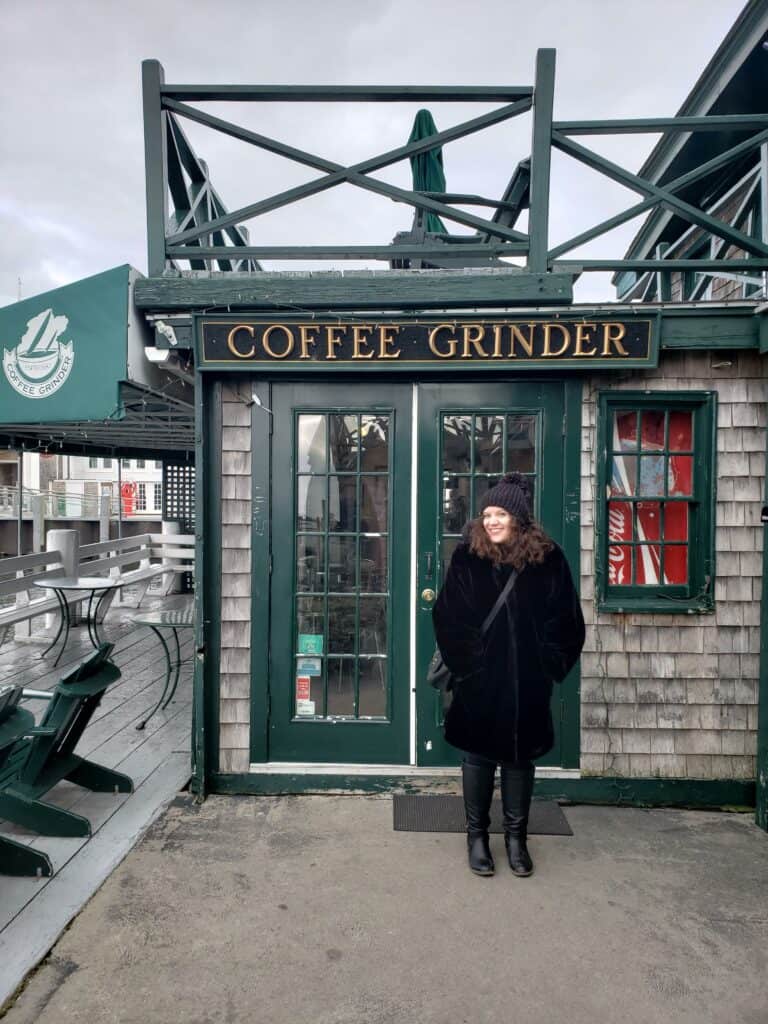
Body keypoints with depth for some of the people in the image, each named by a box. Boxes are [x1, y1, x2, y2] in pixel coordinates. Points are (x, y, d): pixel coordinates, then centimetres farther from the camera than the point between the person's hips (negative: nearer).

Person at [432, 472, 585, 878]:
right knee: (478, 753, 10)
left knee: (520, 755, 13)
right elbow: (447, 616, -5)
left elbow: (566, 619, 2)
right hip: (478, 679, -1)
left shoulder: (548, 559, -5)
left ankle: (516, 836, 30)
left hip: (527, 682, 1)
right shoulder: (467, 557, -7)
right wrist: (464, 660, -9)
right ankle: (476, 835, 27)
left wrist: (548, 664, -2)